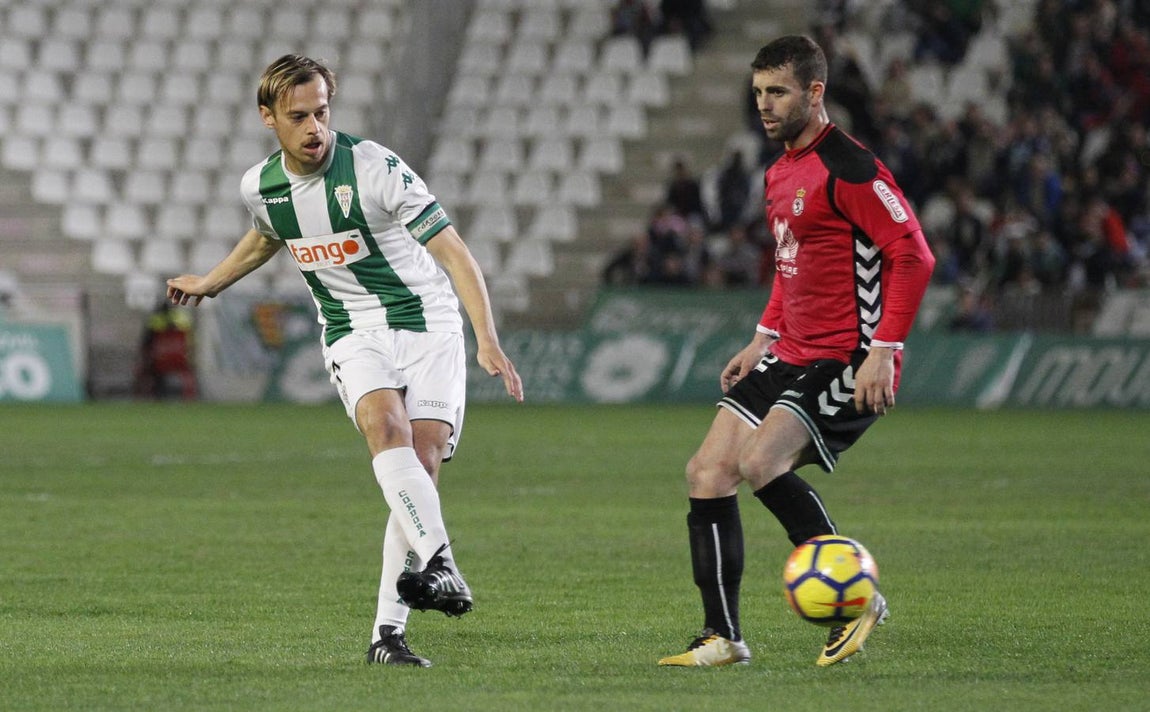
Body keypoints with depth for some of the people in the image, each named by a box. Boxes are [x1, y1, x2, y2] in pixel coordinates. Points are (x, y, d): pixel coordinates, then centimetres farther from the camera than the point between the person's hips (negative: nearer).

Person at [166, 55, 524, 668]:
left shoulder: (375, 168, -16)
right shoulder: (260, 186, 0)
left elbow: (451, 250, -18)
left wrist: (487, 338, -28)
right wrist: (209, 283, 39)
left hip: (428, 323, -2)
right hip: (353, 334, 2)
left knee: (422, 463, -15)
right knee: (385, 424, -30)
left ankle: (388, 631, -10)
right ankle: (438, 563, -47)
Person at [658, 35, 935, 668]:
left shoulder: (847, 167, -14)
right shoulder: (780, 174, 15)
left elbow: (913, 255, -18)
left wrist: (883, 351, -22)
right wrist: (763, 338, 21)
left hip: (847, 361, -10)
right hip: (791, 356, 10)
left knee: (760, 463, -26)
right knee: (706, 473, 1)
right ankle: (722, 636, 7)